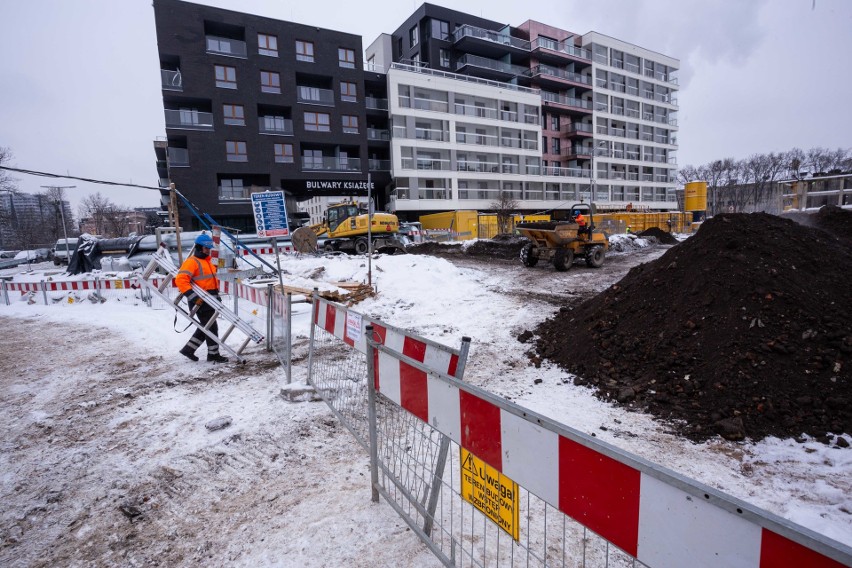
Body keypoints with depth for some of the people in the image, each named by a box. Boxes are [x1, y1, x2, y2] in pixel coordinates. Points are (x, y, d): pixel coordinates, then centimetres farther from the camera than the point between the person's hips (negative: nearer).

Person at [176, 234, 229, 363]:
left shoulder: (207, 261, 17)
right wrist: (194, 297, -27)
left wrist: (216, 294, 22)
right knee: (211, 327, -3)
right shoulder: (192, 262, -12)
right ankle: (213, 354, 9)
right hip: (200, 302, -9)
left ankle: (188, 349, 27)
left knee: (205, 327, 16)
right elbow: (180, 280, -22)